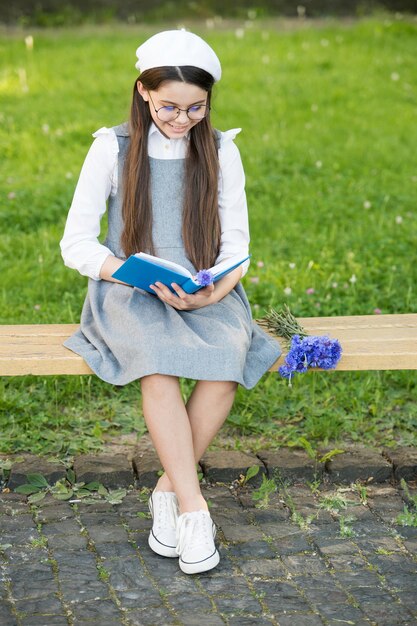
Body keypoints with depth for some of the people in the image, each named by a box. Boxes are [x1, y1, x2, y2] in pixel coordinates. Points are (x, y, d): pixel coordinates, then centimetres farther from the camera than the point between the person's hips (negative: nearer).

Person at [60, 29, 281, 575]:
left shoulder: (221, 151, 5)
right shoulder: (113, 148, -1)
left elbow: (237, 245, 5)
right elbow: (76, 245, -4)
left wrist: (213, 292, -18)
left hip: (205, 295, 2)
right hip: (130, 296, -2)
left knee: (229, 358, -31)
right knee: (158, 363, -35)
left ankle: (169, 489, -16)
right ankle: (192, 506, -29)